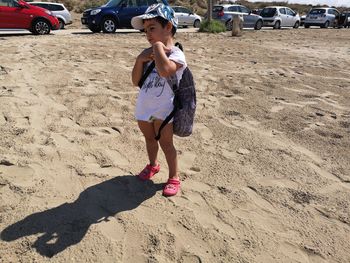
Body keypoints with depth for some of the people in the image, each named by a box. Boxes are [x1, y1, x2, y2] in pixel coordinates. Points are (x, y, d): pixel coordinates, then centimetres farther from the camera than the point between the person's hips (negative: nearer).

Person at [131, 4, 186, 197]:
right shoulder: (148, 53, 5)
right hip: (143, 108, 7)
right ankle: (153, 164, 45)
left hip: (163, 110, -6)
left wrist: (158, 45, -24)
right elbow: (136, 81, 1)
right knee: (149, 139, 22)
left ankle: (174, 176, 19)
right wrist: (140, 59, -13)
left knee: (165, 143, 3)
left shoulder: (176, 54, -15)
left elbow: (165, 70, -38)